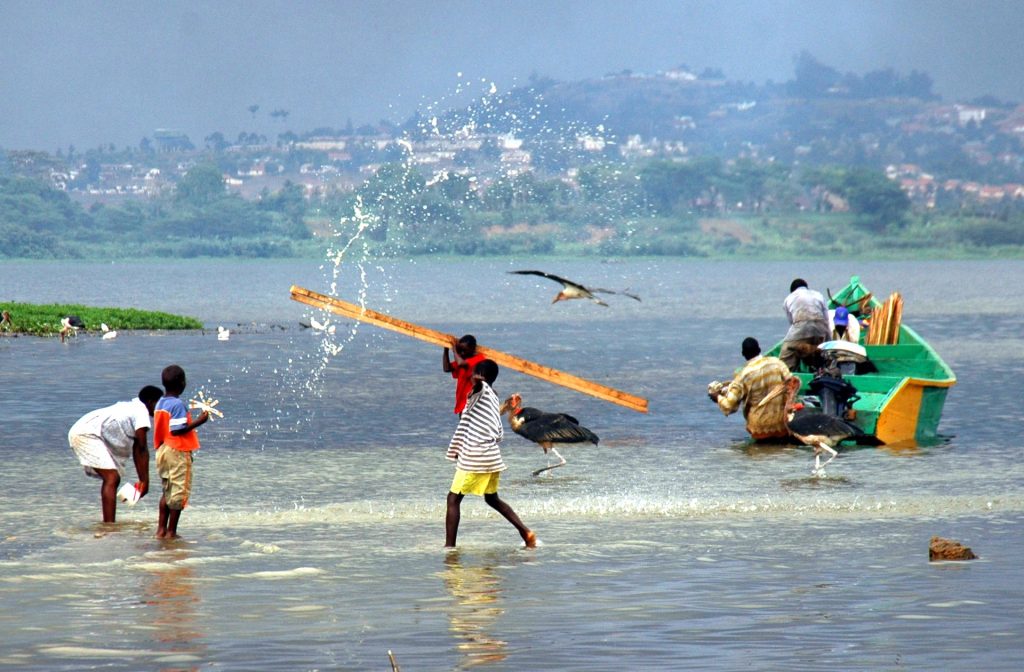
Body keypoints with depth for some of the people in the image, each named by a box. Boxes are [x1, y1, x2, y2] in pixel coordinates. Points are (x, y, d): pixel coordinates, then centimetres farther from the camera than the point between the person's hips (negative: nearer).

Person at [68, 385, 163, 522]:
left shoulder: (133, 408, 21)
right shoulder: (141, 412, -8)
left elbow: (136, 450, 23)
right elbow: (142, 450, -10)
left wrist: (142, 480, 21)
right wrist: (145, 480, -7)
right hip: (87, 434, -11)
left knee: (112, 479, 17)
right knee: (112, 479, -17)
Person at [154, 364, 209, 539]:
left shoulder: (160, 403, 10)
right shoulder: (178, 404, -16)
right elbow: (177, 430, -21)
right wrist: (198, 421, -16)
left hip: (162, 451, 9)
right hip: (178, 452, -9)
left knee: (167, 491, 16)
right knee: (179, 492, -1)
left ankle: (161, 529, 15)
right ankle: (171, 531, 0)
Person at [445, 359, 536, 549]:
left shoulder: (481, 390, -7)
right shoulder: (494, 399, 17)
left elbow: (478, 382, -34)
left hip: (474, 457, -9)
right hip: (492, 456, 9)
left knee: (453, 498, -2)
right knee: (492, 498, 24)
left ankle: (449, 545, -8)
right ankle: (526, 532, 13)